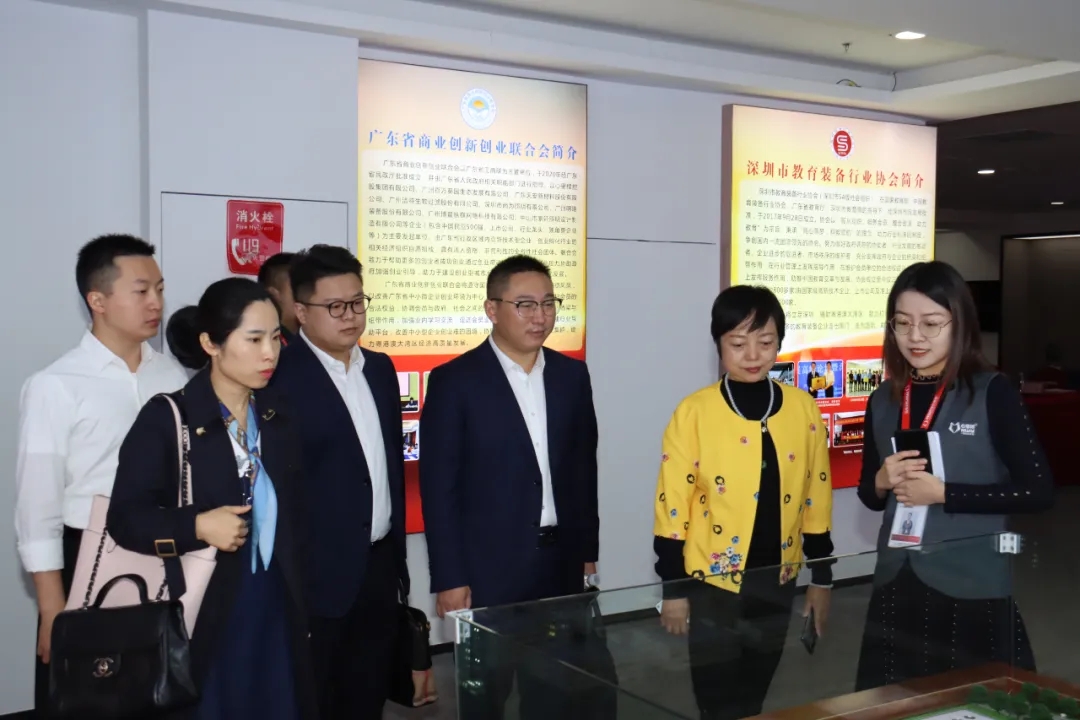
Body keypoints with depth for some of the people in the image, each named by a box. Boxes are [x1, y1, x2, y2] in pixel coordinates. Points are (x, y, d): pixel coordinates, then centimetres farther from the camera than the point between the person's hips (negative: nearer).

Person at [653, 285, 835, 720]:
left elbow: (816, 498, 6)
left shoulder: (804, 410, -1)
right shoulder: (694, 413, -11)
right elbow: (673, 505, -8)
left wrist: (822, 579, 8)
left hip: (776, 585, 3)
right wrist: (673, 589, -8)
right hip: (713, 584, -3)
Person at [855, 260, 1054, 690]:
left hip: (972, 589, -4)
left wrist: (944, 493, -16)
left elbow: (1038, 491, -12)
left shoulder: (993, 393, -9)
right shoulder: (883, 399, 5)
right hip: (896, 584, 4)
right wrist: (882, 482, -8)